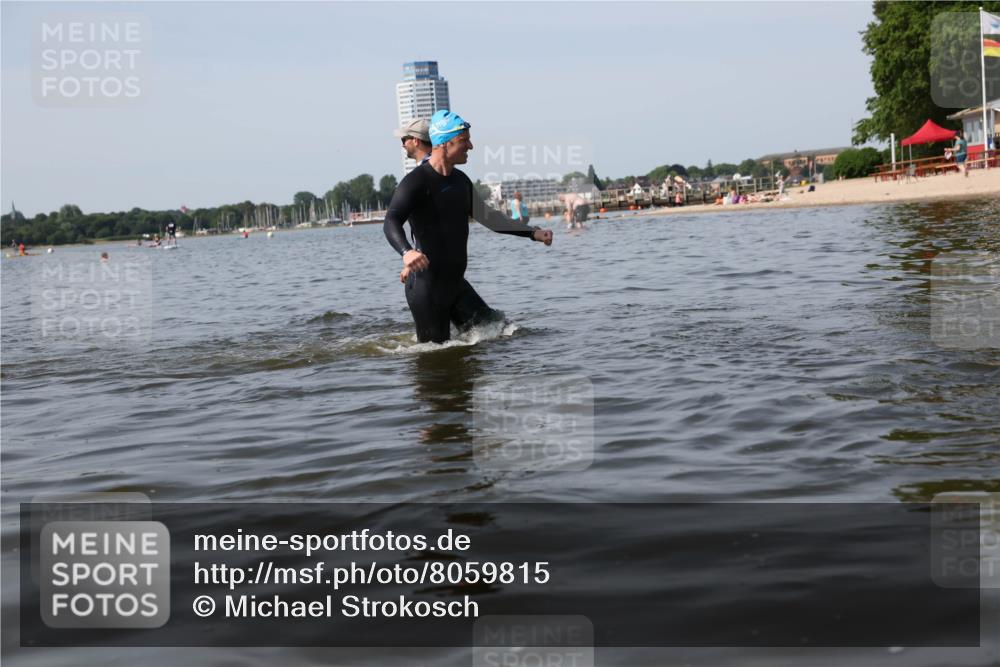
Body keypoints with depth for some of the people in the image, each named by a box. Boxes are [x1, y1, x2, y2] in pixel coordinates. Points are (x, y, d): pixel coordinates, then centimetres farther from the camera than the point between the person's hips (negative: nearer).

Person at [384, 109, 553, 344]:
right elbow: (391, 222, -28)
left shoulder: (460, 181, 12)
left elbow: (487, 216, 23)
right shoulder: (416, 182, -14)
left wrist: (533, 233, 19)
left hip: (456, 283, 8)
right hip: (426, 288, -8)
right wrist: (406, 252, -49)